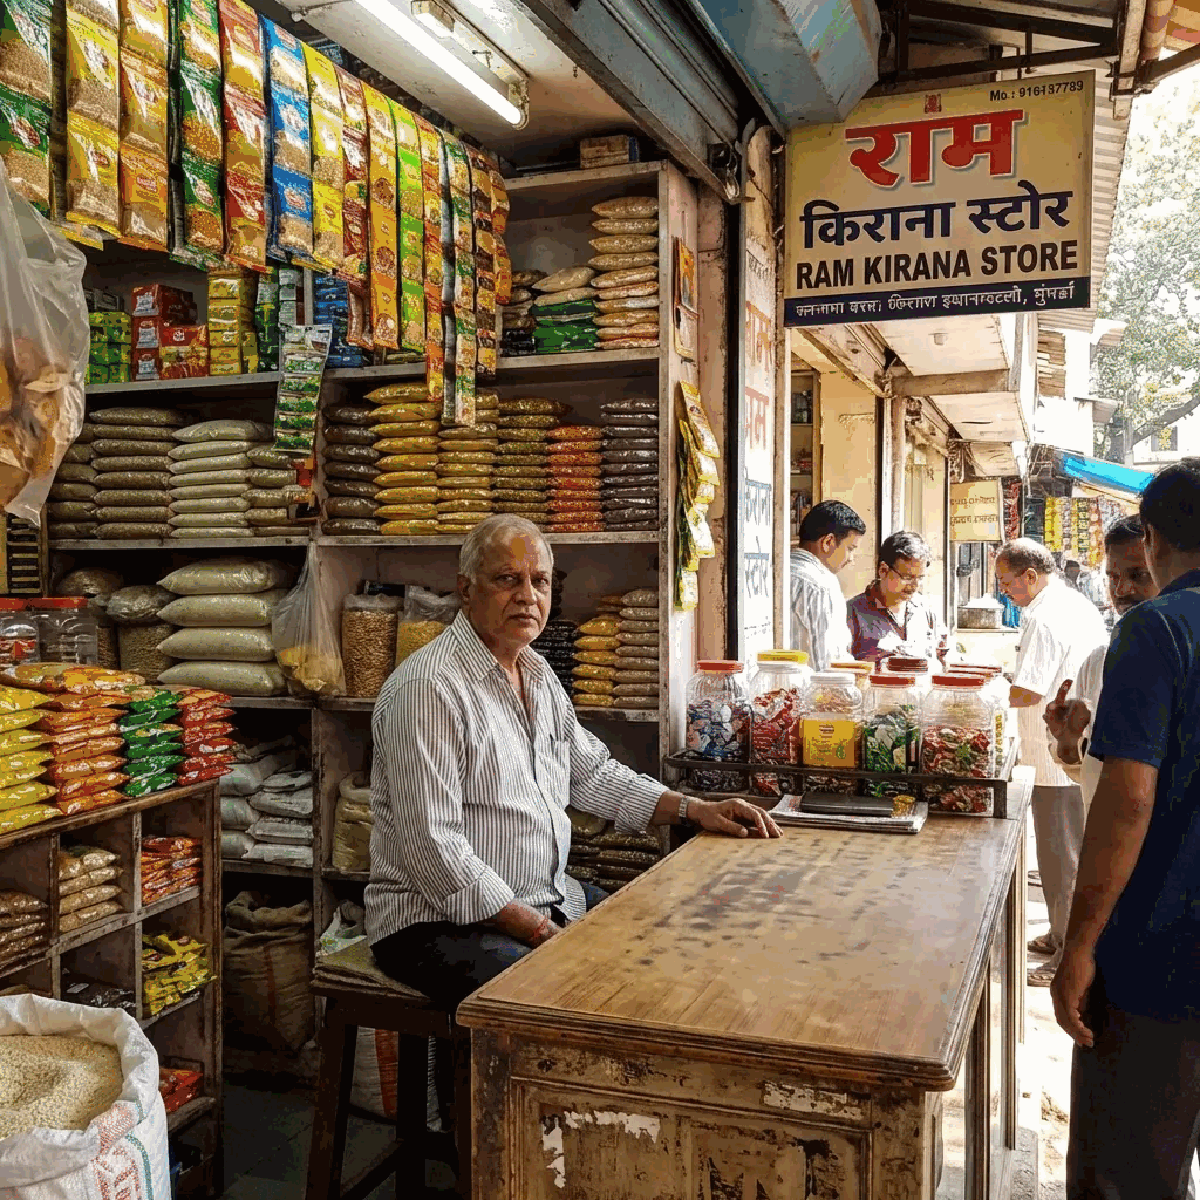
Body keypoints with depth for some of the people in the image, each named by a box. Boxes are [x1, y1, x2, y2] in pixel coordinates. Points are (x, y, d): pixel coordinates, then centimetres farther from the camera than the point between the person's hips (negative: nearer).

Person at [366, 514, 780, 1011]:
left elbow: (593, 774, 21)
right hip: (441, 920, -8)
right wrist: (533, 929, -21)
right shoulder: (428, 689, -18)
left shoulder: (538, 675, 12)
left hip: (551, 898, 9)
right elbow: (431, 847, -21)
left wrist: (695, 810, 9)